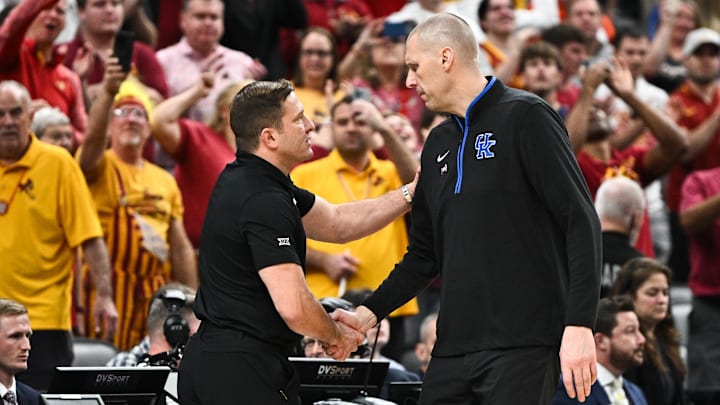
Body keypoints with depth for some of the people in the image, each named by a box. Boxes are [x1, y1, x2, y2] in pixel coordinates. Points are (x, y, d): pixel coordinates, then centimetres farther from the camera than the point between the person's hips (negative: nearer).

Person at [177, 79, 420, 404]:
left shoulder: (242, 179, 13)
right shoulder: (264, 202, -20)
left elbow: (337, 223, 20)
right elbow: (294, 307, -25)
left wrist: (411, 193, 13)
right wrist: (337, 336, -5)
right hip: (243, 372, -10)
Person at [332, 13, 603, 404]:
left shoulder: (524, 117, -4)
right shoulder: (439, 144, 19)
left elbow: (581, 222, -10)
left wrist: (579, 326, -18)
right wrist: (370, 313, 12)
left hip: (521, 346, -7)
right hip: (454, 348, 7)